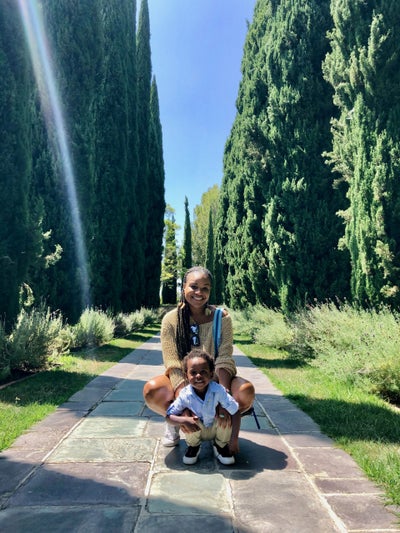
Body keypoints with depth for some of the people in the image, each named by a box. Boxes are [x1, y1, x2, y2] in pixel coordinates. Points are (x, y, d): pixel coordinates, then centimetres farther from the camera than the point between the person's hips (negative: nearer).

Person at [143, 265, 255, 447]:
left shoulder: (222, 317, -11)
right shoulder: (171, 319, -12)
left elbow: (224, 360, -16)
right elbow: (173, 365, -17)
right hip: (182, 382, 0)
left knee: (246, 391, -29)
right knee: (151, 390, -32)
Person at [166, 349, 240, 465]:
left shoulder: (218, 390, -30)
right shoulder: (185, 395, -26)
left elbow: (235, 413, -25)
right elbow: (169, 416, -19)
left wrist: (234, 440, -25)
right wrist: (184, 420, -39)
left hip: (216, 430, 0)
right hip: (196, 432, 0)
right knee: (186, 413, -28)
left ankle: (220, 446, 1)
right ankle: (193, 446, 3)